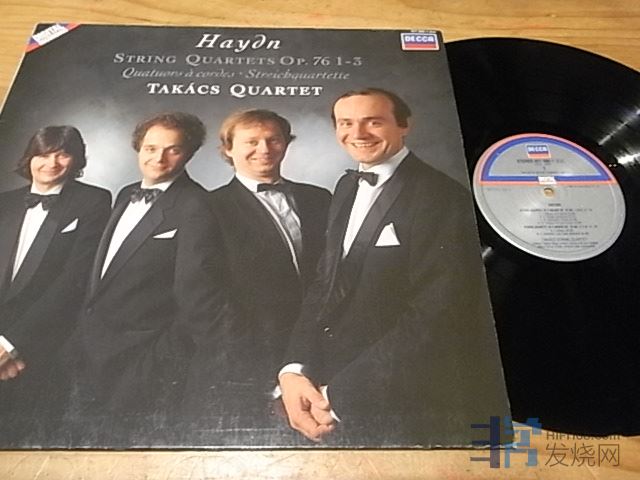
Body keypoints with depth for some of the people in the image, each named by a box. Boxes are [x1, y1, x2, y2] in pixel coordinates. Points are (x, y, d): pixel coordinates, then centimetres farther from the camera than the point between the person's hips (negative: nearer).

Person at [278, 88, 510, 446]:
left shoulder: (441, 196, -16)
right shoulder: (348, 188, 8)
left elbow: (434, 315, -22)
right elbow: (326, 286, 6)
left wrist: (339, 395, -19)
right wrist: (295, 369, -9)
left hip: (411, 410, -6)